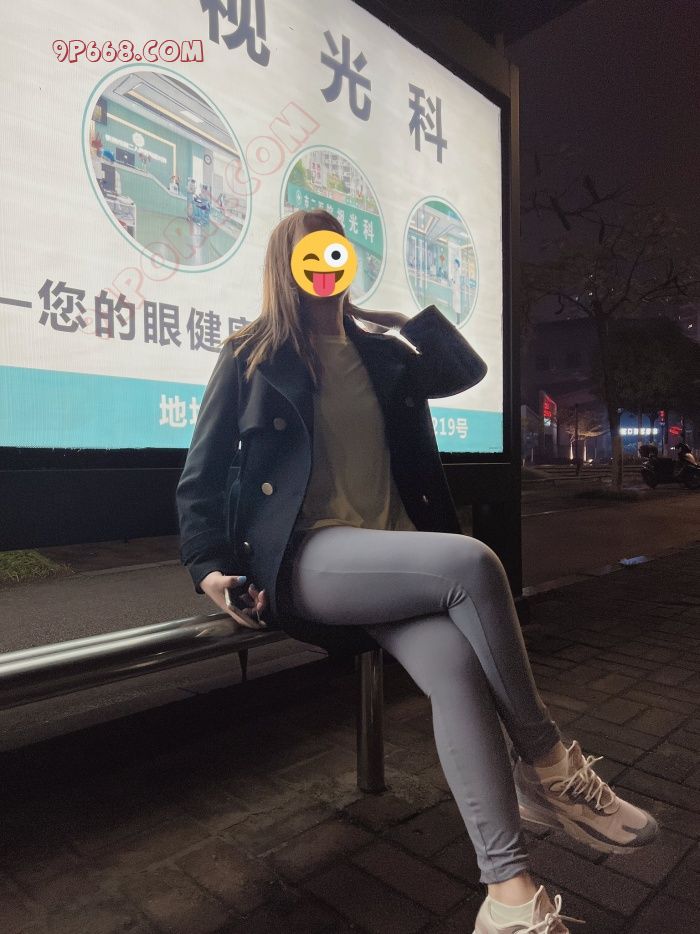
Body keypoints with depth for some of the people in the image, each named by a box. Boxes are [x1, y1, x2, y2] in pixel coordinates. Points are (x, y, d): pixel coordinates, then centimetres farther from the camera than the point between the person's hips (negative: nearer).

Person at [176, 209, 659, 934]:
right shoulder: (250, 358, 6)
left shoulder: (379, 353, 17)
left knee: (454, 667, -28)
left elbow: (468, 372, 23)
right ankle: (548, 764, -11)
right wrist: (208, 566, -6)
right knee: (471, 562, -30)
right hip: (306, 559, -4)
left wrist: (409, 316, 10)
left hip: (390, 554, 5)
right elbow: (201, 476, 6)